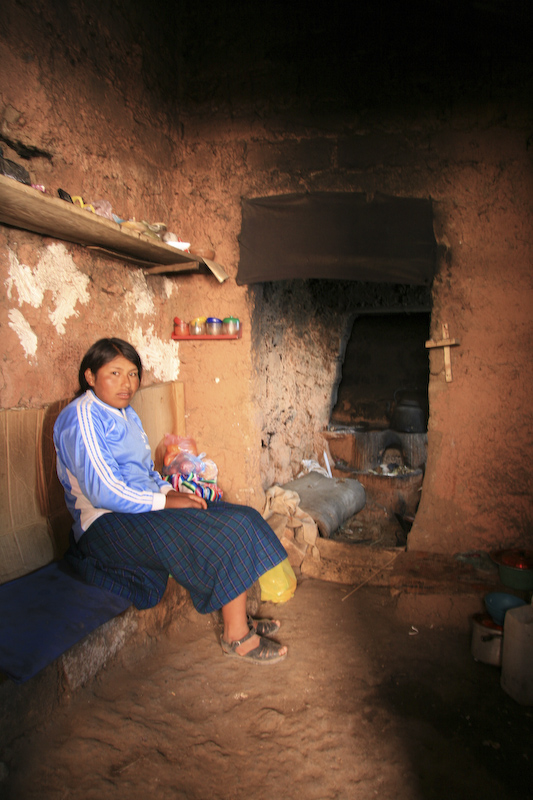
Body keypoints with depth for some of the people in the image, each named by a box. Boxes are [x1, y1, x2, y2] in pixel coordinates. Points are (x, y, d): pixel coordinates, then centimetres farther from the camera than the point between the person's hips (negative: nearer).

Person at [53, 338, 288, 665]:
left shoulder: (125, 413, 15)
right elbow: (103, 491, -23)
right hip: (107, 525, -9)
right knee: (228, 535, -19)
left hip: (142, 507, 10)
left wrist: (168, 490, 0)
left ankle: (239, 618, 7)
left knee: (239, 520, -2)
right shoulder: (82, 419, -16)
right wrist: (164, 500, -19)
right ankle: (237, 637, -4)